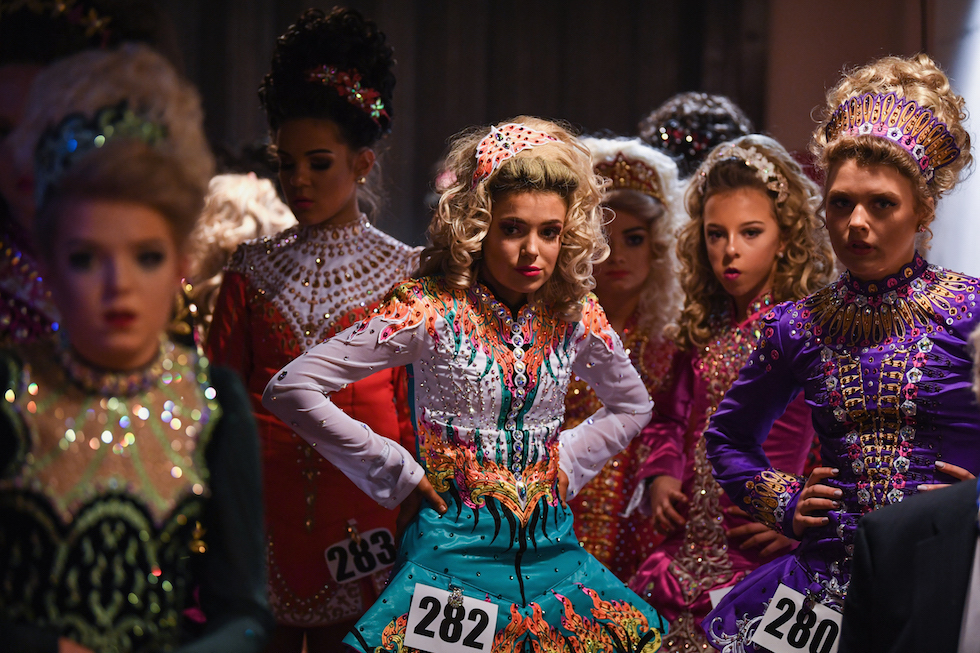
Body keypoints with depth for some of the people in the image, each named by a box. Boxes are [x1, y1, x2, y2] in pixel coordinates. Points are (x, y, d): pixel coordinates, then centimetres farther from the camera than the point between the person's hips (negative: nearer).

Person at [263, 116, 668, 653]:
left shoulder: (574, 312, 2)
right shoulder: (432, 308, -12)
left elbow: (632, 405, 24)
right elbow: (290, 390, -15)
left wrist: (566, 465, 8)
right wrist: (397, 474, -10)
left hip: (550, 552, 5)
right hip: (454, 549, -5)